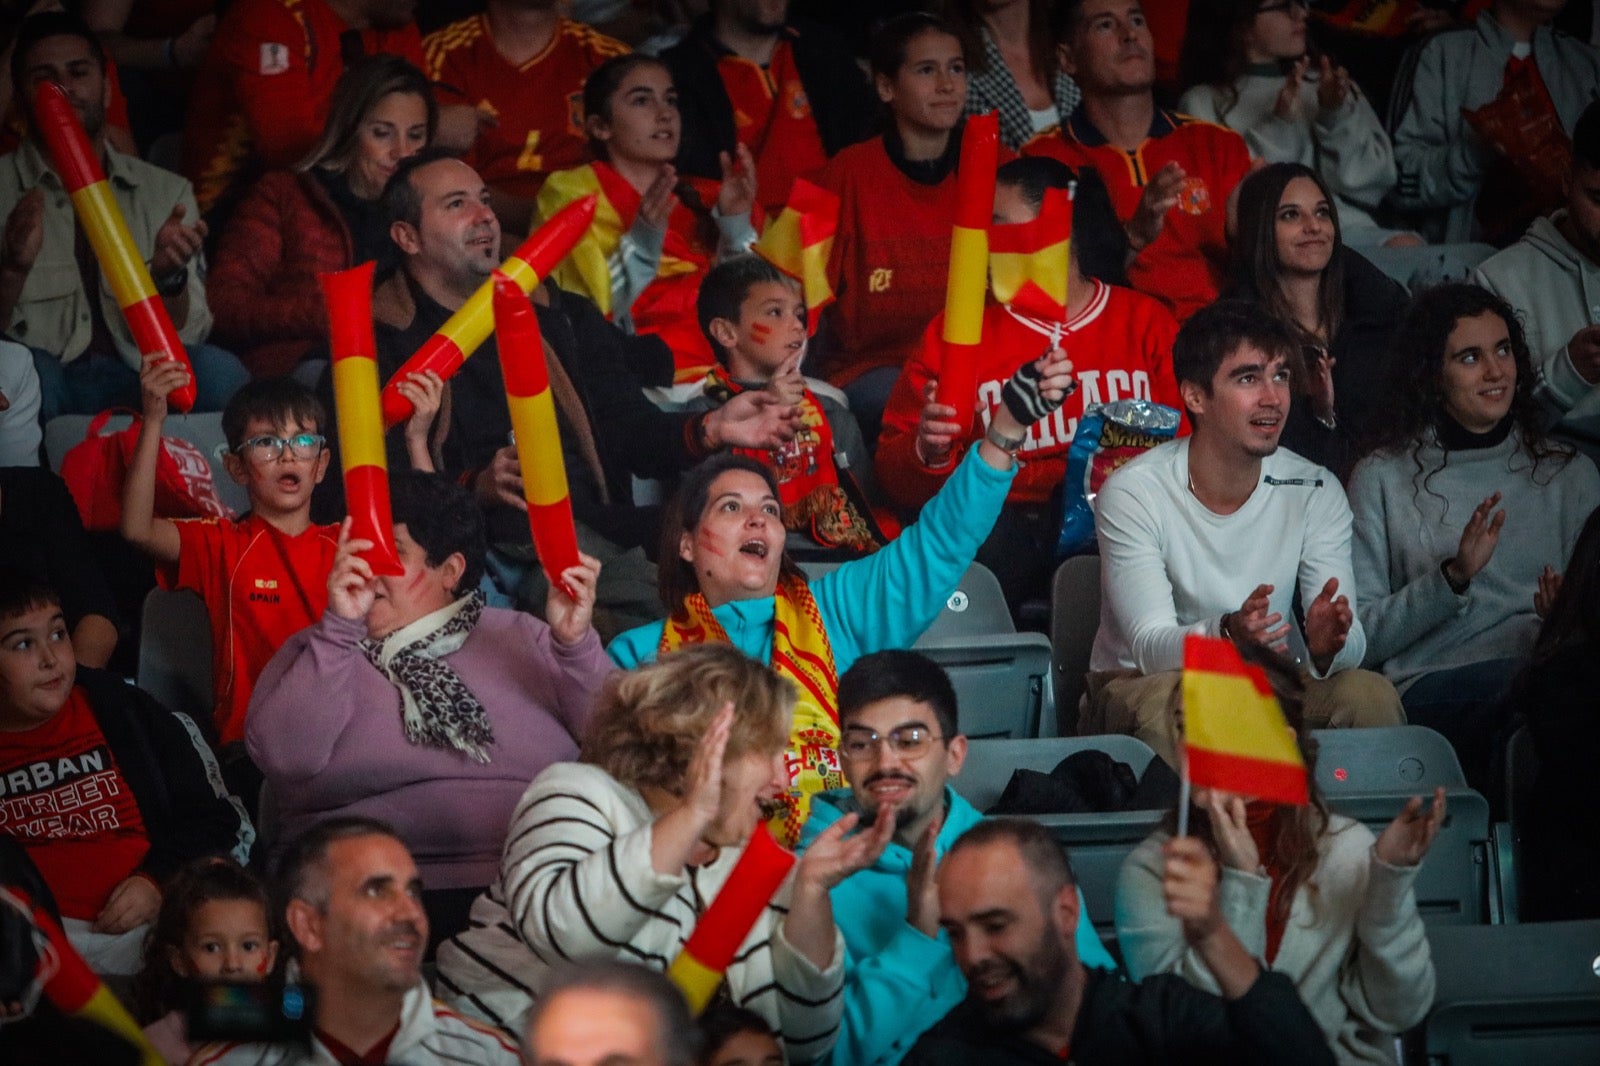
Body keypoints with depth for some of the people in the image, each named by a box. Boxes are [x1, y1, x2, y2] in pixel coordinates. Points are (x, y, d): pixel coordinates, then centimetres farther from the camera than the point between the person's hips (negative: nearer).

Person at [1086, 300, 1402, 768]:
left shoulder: (1315, 493, -4)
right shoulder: (1133, 493, -15)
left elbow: (1352, 642, -12)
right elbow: (1151, 649, -22)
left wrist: (1326, 645, -38)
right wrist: (1227, 634, -44)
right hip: (1140, 688, -3)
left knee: (1370, 693, -24)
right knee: (1172, 701, -36)